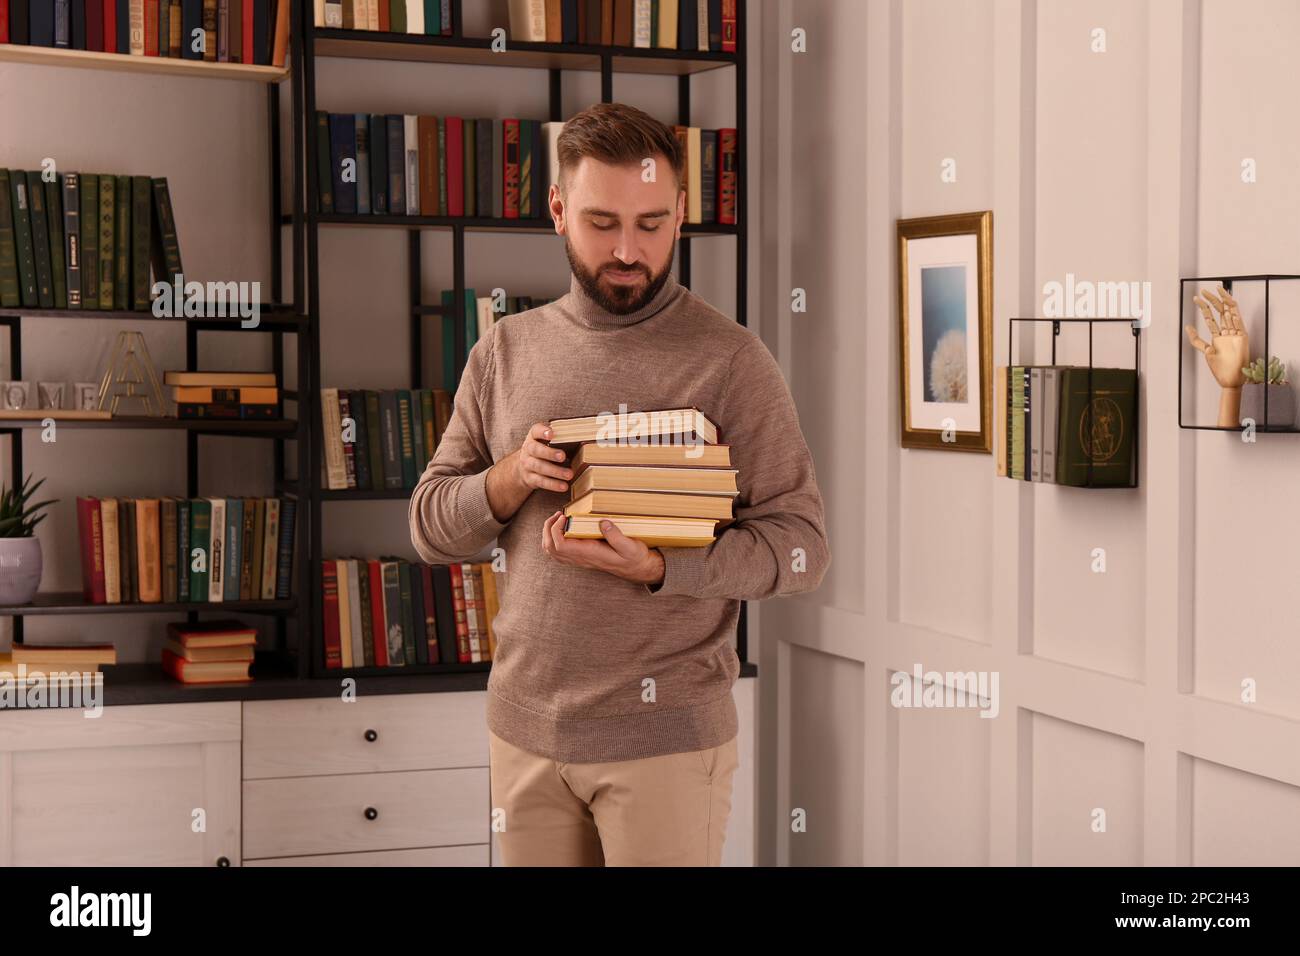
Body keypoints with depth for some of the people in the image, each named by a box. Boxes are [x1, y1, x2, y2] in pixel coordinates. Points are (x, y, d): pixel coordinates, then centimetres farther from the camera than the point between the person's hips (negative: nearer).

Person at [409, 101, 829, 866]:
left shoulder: (730, 358, -7)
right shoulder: (505, 352, 7)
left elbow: (802, 544, -9)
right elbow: (432, 528, 9)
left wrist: (657, 568, -23)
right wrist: (508, 480, -12)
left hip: (665, 737, -4)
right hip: (525, 724, 4)